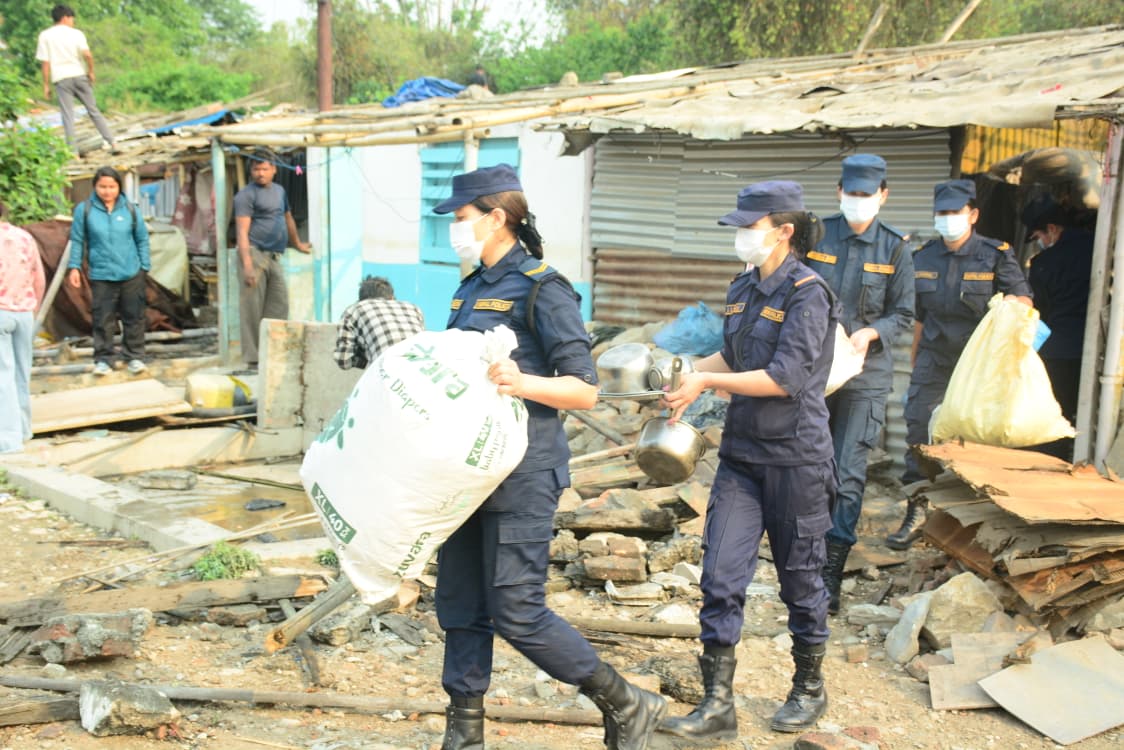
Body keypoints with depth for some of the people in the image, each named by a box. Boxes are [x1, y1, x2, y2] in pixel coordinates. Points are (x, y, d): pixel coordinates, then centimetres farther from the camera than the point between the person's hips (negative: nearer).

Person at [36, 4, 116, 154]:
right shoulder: (76, 33, 1)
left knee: (68, 116, 1)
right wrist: (91, 72, 0)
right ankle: (112, 143, 8)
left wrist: (46, 85, 3)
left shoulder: (45, 35, 3)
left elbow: (45, 63, -1)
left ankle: (74, 152, -4)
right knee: (94, 111, 10)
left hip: (61, 79, 0)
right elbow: (87, 54, -15)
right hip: (79, 76, 0)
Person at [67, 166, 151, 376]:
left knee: (134, 317, 7)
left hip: (131, 273, 2)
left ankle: (134, 357, 19)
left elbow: (142, 239, 8)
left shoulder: (130, 209, 0)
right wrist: (74, 267, -1)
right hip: (101, 274, -1)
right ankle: (103, 359, 13)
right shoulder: (84, 209, -4)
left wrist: (144, 266, 6)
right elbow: (77, 241, 3)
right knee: (103, 319, 2)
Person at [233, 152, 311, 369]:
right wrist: (247, 265, -21)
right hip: (255, 254, -7)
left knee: (279, 306, 6)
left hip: (274, 257, 7)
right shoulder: (246, 195, -4)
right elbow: (242, 232, -12)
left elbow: (288, 218, 35)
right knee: (253, 309, -6)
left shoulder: (279, 191, 19)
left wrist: (298, 243, 45)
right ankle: (253, 359, -3)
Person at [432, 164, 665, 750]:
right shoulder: (472, 288, 14)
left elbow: (584, 391, -16)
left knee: (516, 613, -5)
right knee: (459, 605, 11)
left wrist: (522, 383, -31)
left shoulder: (541, 289, -11)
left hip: (521, 476, -8)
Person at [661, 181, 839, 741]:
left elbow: (785, 378, -21)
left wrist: (706, 380, -19)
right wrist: (689, 373, 3)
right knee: (721, 577, -1)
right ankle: (718, 705, 6)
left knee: (800, 578, 10)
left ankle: (809, 690, 32)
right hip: (741, 455, 6)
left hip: (795, 459, -6)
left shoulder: (807, 294, -14)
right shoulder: (743, 289, 8)